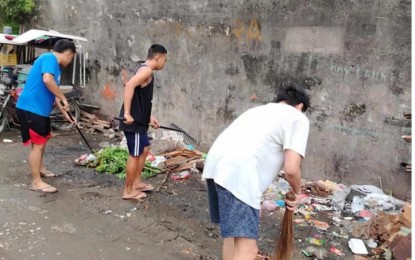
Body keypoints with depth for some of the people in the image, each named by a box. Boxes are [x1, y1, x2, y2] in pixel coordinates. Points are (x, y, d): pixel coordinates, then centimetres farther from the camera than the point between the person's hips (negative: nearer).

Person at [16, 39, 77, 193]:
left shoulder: (55, 66, 17)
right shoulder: (49, 58, -12)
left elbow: (53, 94, 23)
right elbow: (47, 80, -30)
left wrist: (65, 114, 25)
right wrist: (64, 99, -20)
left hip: (40, 109, 10)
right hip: (30, 108, -10)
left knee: (43, 138, 24)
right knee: (38, 144, -6)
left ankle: (39, 168, 44)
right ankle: (36, 182, 2)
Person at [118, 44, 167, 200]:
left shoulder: (146, 71, 17)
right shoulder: (146, 70, -15)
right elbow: (129, 85, -31)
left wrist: (150, 117, 21)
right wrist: (127, 113, -32)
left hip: (139, 121, 10)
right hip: (133, 122, -10)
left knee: (145, 149, 21)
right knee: (135, 155, -1)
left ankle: (136, 182, 32)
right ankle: (128, 191, 11)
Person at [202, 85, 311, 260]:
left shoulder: (260, 109, 33)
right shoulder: (298, 118, 10)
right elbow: (291, 169, -3)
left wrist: (255, 201, 45)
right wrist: (297, 193, 19)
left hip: (215, 164, 9)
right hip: (237, 173, -9)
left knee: (233, 234, 25)